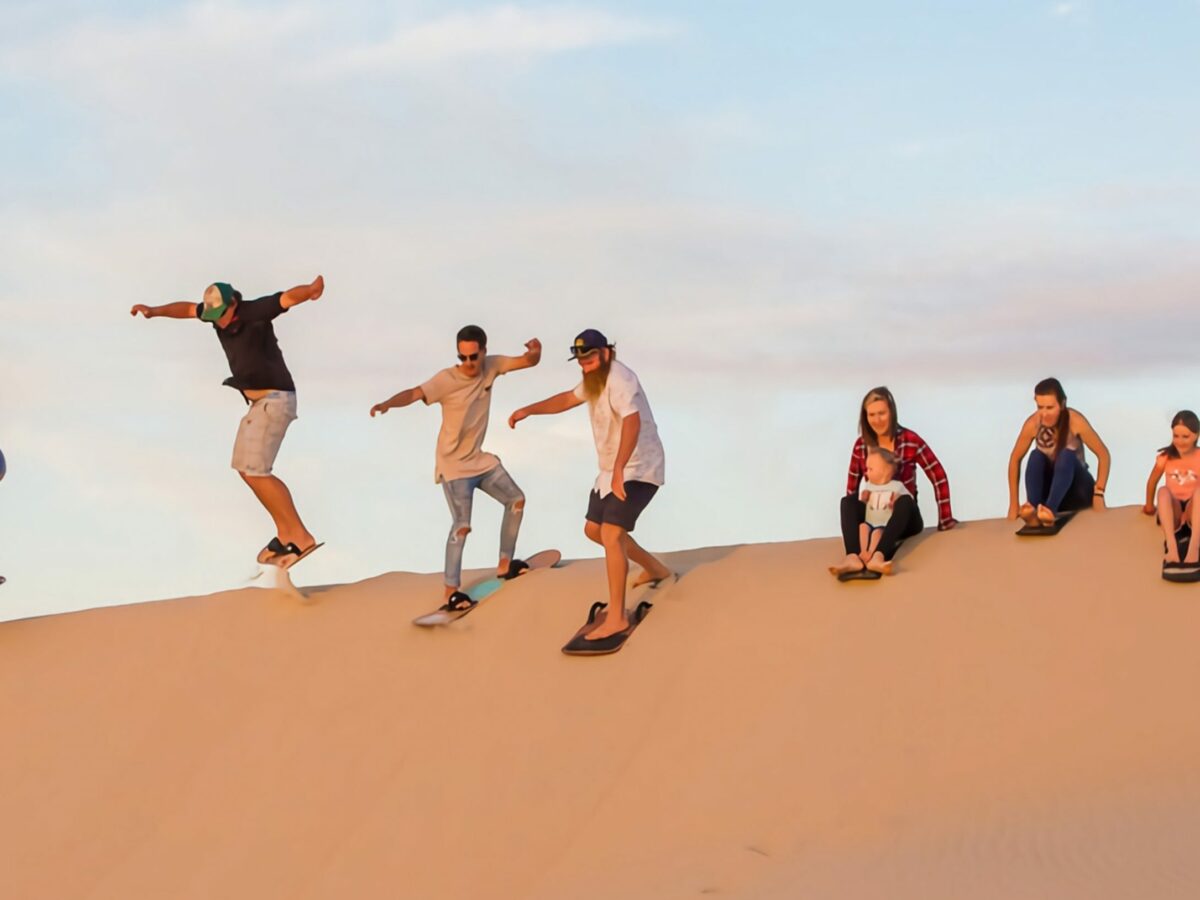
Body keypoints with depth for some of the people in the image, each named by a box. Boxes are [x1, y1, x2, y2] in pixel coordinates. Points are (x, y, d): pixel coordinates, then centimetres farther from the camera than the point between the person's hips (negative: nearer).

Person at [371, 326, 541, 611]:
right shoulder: (447, 380, -22)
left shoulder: (491, 367, -5)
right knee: (462, 526, -18)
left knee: (516, 500, 14)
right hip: (454, 465, -7)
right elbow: (414, 394, -35)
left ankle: (505, 564, 29)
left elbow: (529, 362, 0)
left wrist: (535, 350, -26)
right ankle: (451, 591, -12)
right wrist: (387, 404, -56)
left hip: (480, 459, 7)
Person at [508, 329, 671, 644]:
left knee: (611, 534, -21)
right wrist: (529, 410, 8)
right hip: (613, 470, 11)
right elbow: (568, 399, 22)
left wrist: (619, 470, -51)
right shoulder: (597, 378, 8)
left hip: (638, 470, -11)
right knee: (594, 529, 20)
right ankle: (654, 569, 38)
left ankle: (616, 617, -20)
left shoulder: (619, 380, -25)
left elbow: (632, 422, -41)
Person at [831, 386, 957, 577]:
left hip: (905, 518, -3)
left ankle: (878, 557, -59)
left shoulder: (910, 440, -11)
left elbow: (939, 478, -9)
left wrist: (945, 520, -11)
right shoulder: (861, 445, -1)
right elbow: (852, 489, 7)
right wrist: (852, 521, -1)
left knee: (904, 501, -36)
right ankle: (853, 557, -52)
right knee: (847, 502, -26)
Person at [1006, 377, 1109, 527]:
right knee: (1036, 456, -26)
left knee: (1066, 455, -31)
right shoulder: (1033, 423, -16)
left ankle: (1050, 510, -56)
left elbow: (1103, 454, -15)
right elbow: (1015, 459, -6)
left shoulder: (1075, 421, -21)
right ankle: (1033, 509, -51)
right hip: (1049, 490, 2)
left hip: (1076, 489, -2)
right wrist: (1013, 504, -11)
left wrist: (1098, 494, -25)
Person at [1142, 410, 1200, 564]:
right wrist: (1150, 506, 24)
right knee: (1163, 491, -32)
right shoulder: (1166, 457, 4)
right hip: (1172, 511, 1)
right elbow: (1152, 482, 16)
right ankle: (1171, 547, -52)